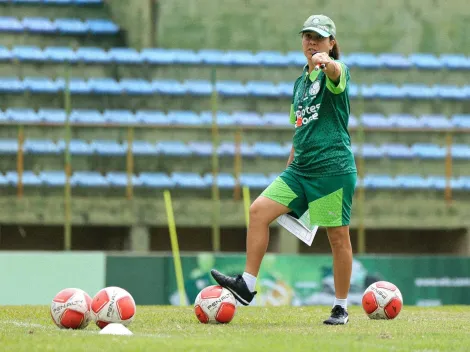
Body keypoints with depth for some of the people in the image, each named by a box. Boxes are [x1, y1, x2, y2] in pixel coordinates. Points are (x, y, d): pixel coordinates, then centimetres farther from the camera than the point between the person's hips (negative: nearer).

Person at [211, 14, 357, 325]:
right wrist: (290, 168, 24)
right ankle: (247, 285, -5)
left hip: (333, 168, -7)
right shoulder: (301, 81, 18)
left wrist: (326, 62, -55)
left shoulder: (335, 71, -4)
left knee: (338, 236, -2)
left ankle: (341, 308, 9)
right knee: (259, 210, -7)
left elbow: (337, 73, -31)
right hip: (301, 169, 7)